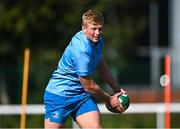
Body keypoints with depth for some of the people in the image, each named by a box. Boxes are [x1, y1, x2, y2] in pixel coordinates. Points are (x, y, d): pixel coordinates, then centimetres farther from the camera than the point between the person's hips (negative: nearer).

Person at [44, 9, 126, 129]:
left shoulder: (98, 40, 1)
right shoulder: (81, 50, -28)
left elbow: (100, 64, 22)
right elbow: (89, 87, -20)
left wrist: (117, 88, 19)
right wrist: (109, 100, -5)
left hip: (82, 95, 8)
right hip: (59, 94, -7)